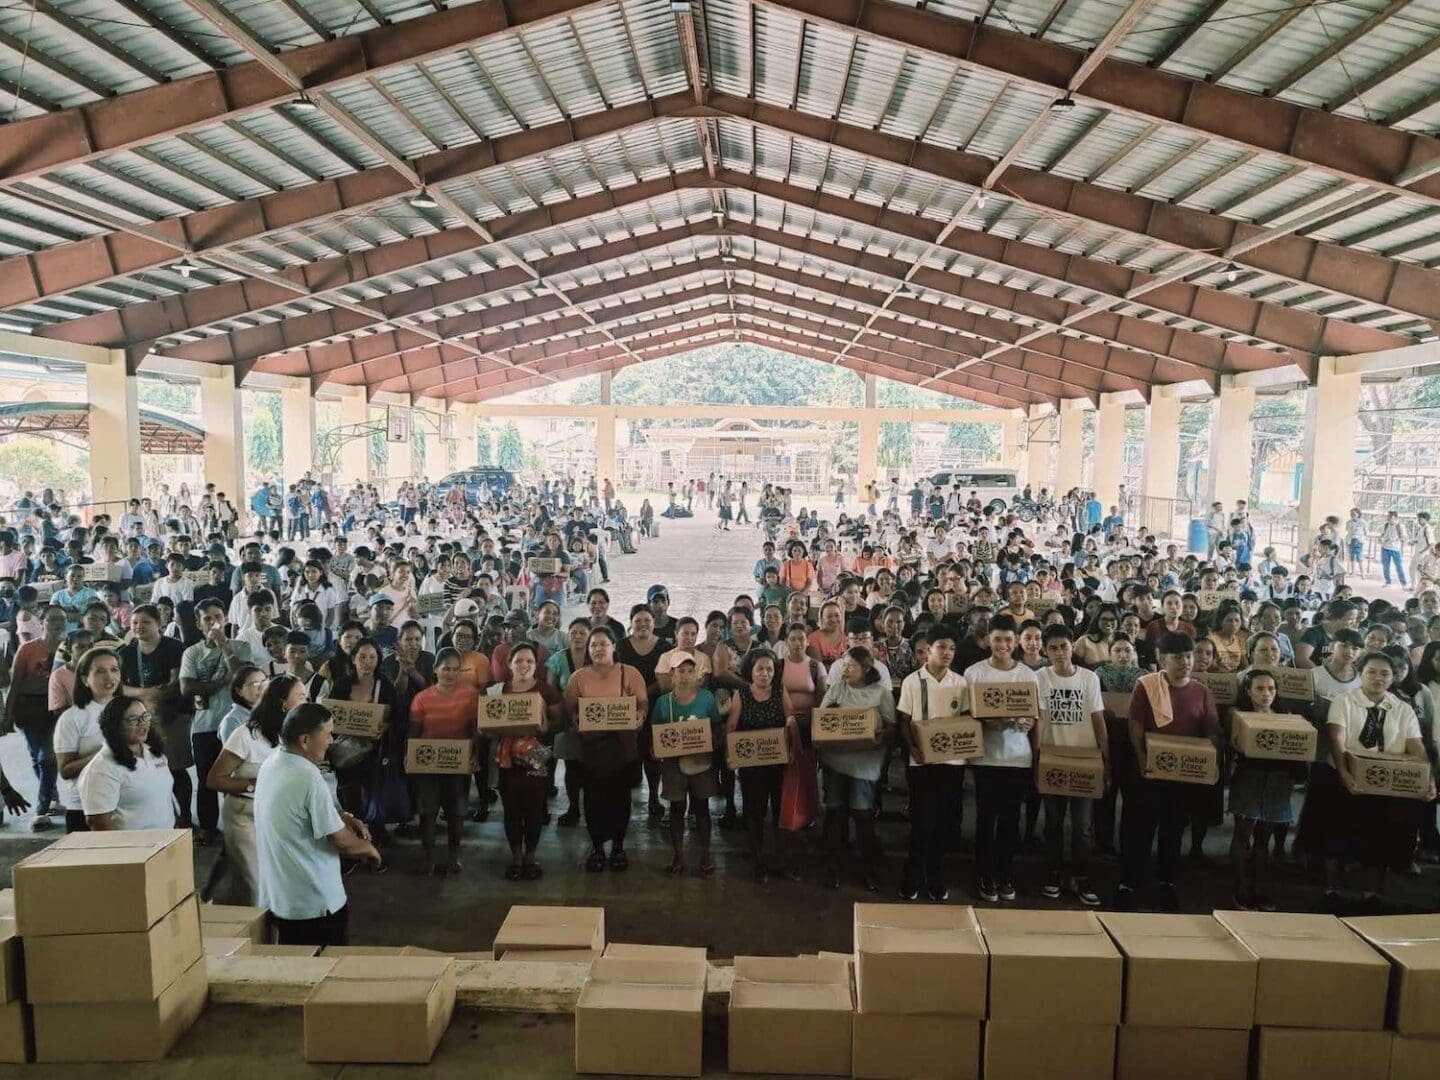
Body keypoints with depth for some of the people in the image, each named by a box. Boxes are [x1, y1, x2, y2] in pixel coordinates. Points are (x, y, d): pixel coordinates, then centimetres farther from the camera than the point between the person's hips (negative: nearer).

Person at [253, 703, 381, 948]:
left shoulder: (271, 764, 1)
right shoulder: (309, 779, -27)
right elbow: (341, 841, -20)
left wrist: (343, 817, 5)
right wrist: (369, 848, -1)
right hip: (315, 902, -8)